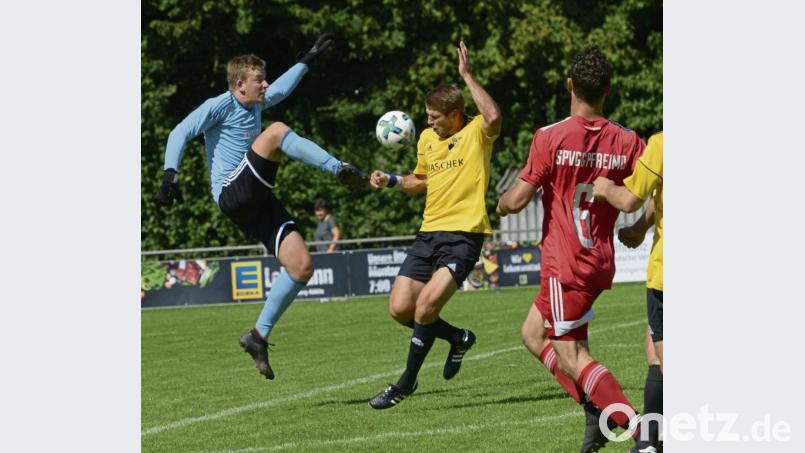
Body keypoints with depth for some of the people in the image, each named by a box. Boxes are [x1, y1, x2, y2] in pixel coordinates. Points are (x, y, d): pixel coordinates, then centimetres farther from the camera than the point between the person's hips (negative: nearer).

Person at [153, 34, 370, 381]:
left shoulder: (254, 105, 21)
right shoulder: (218, 107, -2)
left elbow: (281, 89, 41)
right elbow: (180, 133, -12)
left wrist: (308, 59, 47)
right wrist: (170, 174, -27)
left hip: (257, 202, 8)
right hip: (233, 194, -8)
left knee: (301, 266, -5)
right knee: (277, 131, -25)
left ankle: (259, 336, 4)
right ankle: (342, 171, -26)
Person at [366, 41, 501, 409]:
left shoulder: (476, 133, -8)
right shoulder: (427, 138, 13)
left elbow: (493, 117, -33)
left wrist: (467, 76, -27)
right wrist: (392, 181, 10)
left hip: (464, 235, -8)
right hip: (429, 232, 8)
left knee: (426, 306, -19)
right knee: (400, 309, 1)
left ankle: (407, 383, -2)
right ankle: (459, 338, 27)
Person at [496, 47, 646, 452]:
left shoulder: (550, 137, -14)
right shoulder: (626, 142, -1)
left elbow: (516, 201, -12)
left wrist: (501, 204, 12)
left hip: (564, 266, -6)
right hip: (601, 263, 6)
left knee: (573, 359, -2)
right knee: (533, 334, 22)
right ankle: (596, 410, 12)